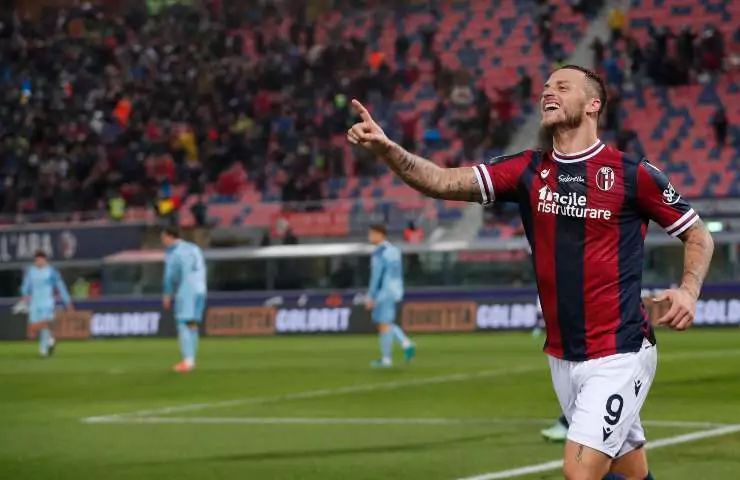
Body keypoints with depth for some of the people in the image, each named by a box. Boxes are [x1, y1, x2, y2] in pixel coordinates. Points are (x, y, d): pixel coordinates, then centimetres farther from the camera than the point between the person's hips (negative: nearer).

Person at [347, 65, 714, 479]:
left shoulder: (631, 173, -7)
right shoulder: (529, 171, 5)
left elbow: (699, 236, 3)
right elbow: (443, 181, -7)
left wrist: (689, 291, -16)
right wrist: (385, 148, -23)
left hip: (619, 355, -5)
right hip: (563, 359, 5)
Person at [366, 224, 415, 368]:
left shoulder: (379, 253, -15)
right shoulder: (394, 250, 13)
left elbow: (376, 276, -18)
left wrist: (370, 297, -15)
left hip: (383, 292, -9)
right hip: (394, 291, 9)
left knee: (384, 324, -2)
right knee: (387, 323, 18)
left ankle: (386, 359, 1)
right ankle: (406, 344, 2)